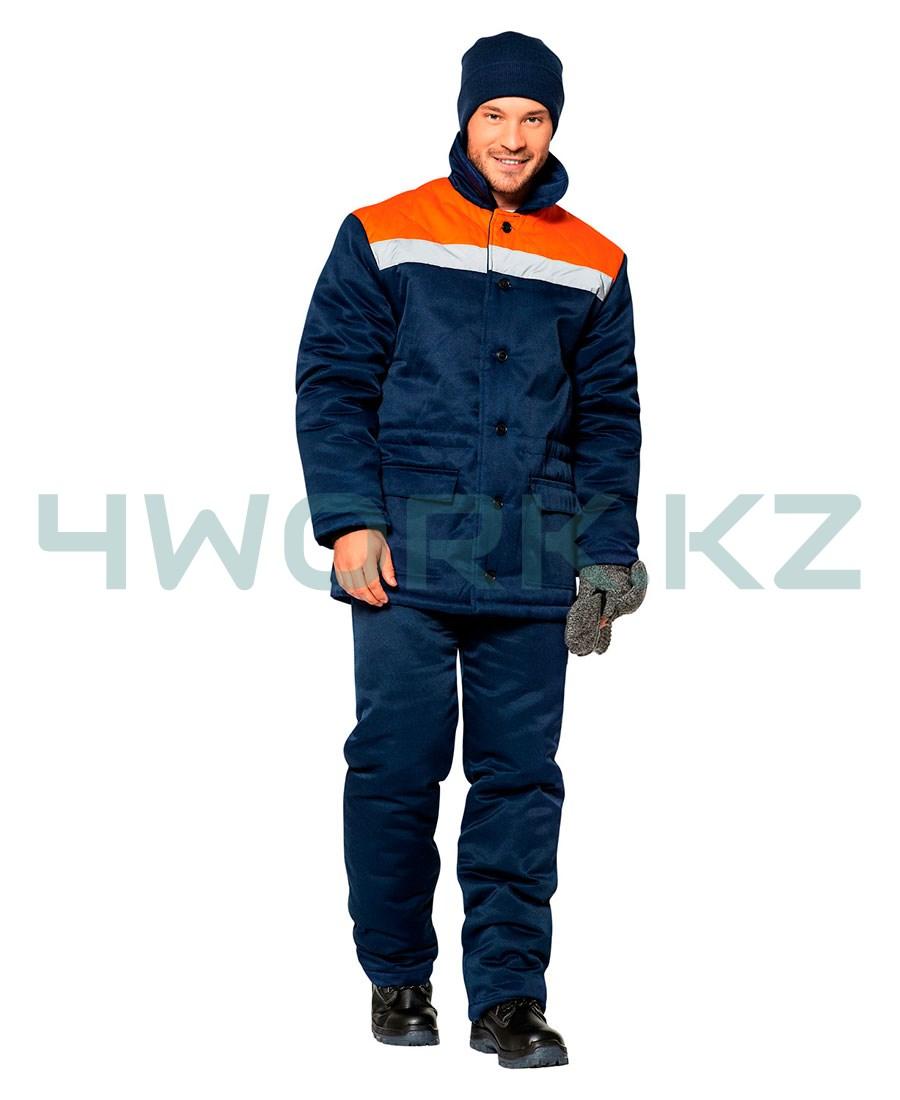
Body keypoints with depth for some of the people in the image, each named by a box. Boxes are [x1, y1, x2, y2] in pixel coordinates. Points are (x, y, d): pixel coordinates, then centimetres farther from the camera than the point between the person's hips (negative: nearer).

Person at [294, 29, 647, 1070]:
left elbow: (609, 418, 14)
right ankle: (397, 978, 15)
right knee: (396, 762, 0)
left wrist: (608, 555, 6)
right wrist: (349, 520, -8)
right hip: (407, 552, -2)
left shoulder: (592, 265, 12)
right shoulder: (382, 238, 5)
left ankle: (509, 993, 7)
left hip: (532, 565, 2)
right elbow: (332, 385, 2)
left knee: (521, 778, 1)